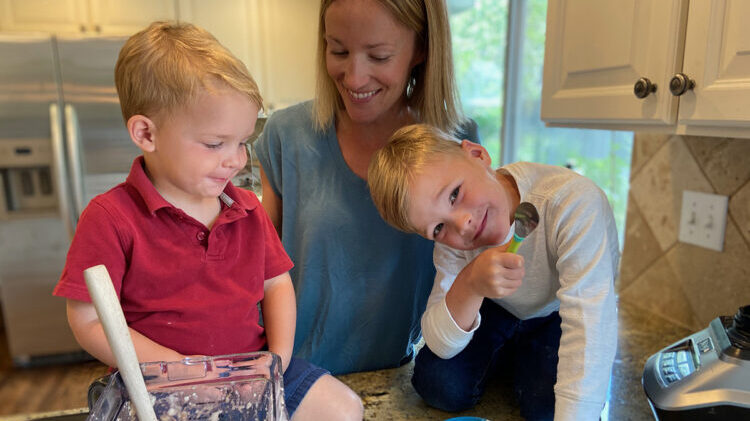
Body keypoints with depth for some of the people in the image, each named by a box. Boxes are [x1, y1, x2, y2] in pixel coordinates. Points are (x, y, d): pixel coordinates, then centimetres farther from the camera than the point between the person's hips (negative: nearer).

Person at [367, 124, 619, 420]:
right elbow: (440, 345, -24)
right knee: (438, 386, -14)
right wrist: (469, 285, -44)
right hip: (500, 310, 3)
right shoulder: (451, 241, -22)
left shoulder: (573, 202, -38)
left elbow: (591, 327, -42)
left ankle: (523, 363, 10)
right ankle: (506, 359, 16)